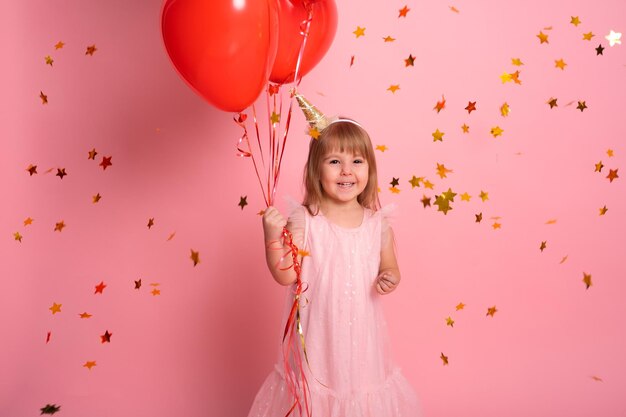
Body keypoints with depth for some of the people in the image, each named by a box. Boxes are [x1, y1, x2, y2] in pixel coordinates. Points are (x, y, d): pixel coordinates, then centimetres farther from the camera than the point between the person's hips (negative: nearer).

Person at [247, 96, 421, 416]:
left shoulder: (378, 222, -1)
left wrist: (390, 278, -10)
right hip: (319, 335, -2)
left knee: (364, 389, 13)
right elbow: (286, 276, -13)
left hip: (363, 337, 3)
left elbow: (389, 266, 11)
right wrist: (273, 236, -25)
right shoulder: (304, 221, -11)